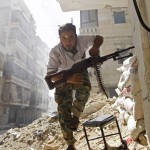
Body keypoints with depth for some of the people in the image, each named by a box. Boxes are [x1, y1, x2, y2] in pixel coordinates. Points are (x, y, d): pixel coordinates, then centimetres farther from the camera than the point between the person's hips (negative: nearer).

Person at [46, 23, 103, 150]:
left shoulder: (81, 40, -26)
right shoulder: (55, 52, -30)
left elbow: (99, 38, -11)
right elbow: (50, 74, -34)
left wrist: (95, 48, -36)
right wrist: (68, 78, -52)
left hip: (80, 72, 1)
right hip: (64, 78, -1)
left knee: (84, 89, -34)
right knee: (63, 108, -9)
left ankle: (76, 117, -6)